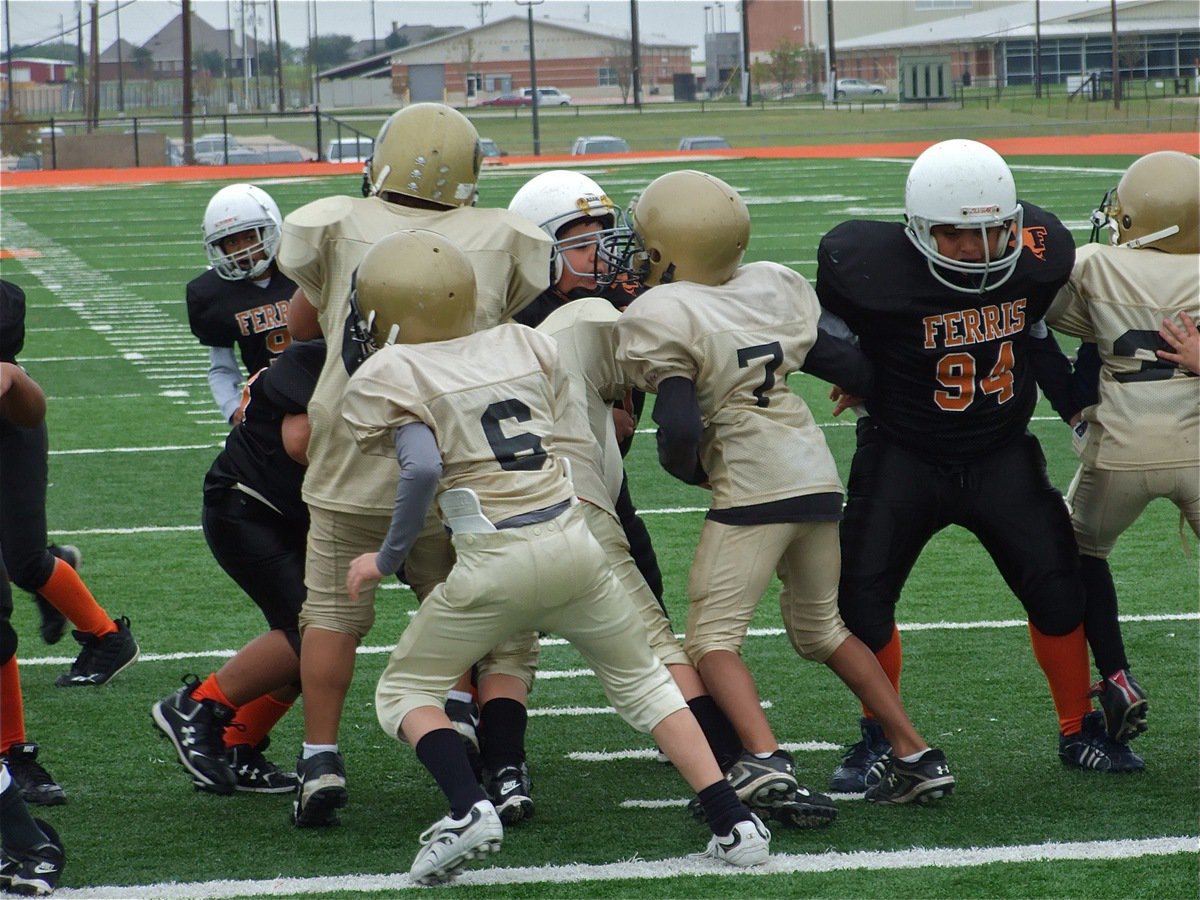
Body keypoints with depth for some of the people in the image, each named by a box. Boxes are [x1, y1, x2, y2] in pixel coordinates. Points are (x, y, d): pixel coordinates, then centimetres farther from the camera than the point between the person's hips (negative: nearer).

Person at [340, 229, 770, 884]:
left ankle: (469, 808, -11)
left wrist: (389, 558, -6)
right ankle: (733, 824, 11)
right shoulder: (524, 346, 13)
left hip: (495, 560, -4)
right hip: (575, 542, 4)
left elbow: (423, 467, -16)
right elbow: (567, 435, 16)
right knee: (641, 681, 21)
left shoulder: (386, 379, -3)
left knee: (405, 692, 14)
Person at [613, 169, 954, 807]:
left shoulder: (660, 319, -11)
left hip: (751, 488, -7)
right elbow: (835, 360, 14)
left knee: (712, 638, -3)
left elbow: (680, 428, -17)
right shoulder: (771, 286, 8)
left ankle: (765, 759, -25)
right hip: (818, 474, 7)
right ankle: (916, 757, 19)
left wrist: (684, 467, 4)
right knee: (822, 629, 22)